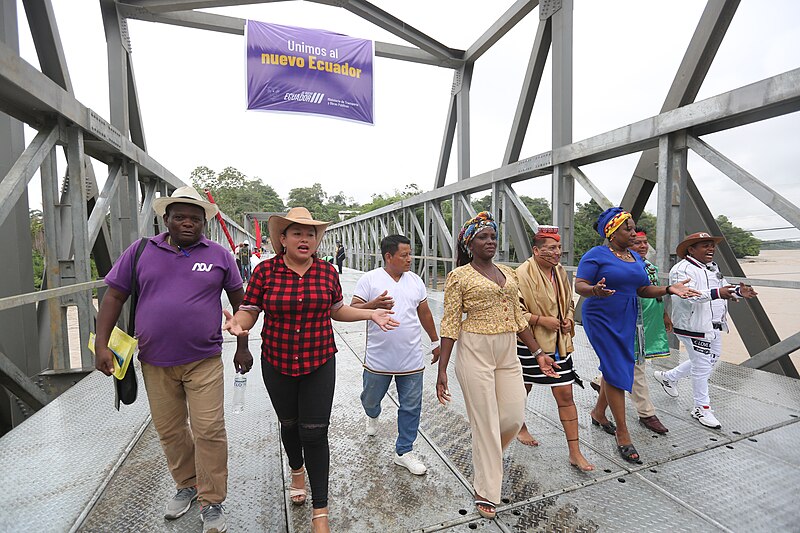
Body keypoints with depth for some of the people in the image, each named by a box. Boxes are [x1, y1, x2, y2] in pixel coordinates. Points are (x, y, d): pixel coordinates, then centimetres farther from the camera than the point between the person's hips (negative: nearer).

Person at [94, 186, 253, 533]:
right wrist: (101, 345, -3)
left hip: (204, 361, -2)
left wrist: (242, 347, 5)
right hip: (155, 363, 3)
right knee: (169, 431, 17)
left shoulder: (218, 255, -1)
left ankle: (212, 502, 20)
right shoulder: (140, 252, 2)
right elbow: (113, 297, 6)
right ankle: (186, 485, 41)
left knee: (209, 431, 0)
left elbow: (239, 301, 4)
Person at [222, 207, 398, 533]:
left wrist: (371, 314, -2)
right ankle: (297, 471, 54)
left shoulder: (327, 272, -3)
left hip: (319, 363, 0)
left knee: (315, 432, 0)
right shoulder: (265, 271, -8)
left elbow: (336, 310, 9)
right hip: (277, 363, 1)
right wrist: (237, 322, -28)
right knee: (288, 424, 21)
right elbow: (249, 311, -6)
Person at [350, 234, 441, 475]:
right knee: (370, 399, 19)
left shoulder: (415, 280, 6)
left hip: (411, 360, 3)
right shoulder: (369, 279, -7)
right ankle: (372, 416, 55)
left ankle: (403, 452, 28)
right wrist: (374, 305, -28)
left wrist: (435, 341, 19)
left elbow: (425, 313, 15)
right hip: (378, 359, -2)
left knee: (411, 407, 9)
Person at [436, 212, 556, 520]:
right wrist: (442, 370, -11)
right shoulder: (459, 276, -7)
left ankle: (485, 454, 43)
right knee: (485, 422, 5)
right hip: (475, 351, -6)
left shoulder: (508, 273, 11)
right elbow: (450, 324, -9)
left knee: (514, 418, 10)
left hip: (508, 352, 6)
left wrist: (538, 353, 12)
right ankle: (486, 493, 27)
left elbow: (518, 318, 15)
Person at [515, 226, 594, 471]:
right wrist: (542, 319, -22)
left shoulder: (560, 272, 5)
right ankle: (520, 426, 45)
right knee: (523, 389, 16)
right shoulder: (523, 274, -18)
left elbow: (569, 302, 21)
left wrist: (569, 319, 2)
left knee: (565, 394, 5)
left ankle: (575, 452, 17)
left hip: (559, 344, 5)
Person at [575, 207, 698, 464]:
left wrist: (669, 289, -2)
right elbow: (579, 286, -17)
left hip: (626, 321, 8)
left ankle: (598, 413, 36)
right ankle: (623, 435, 6)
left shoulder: (636, 258, 13)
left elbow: (643, 289, 13)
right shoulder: (596, 255, -11)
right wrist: (595, 290, -38)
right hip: (601, 320, -8)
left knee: (617, 368, 15)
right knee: (616, 371, -6)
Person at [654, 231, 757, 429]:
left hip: (714, 327, 10)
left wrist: (739, 292, 1)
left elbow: (724, 289, 21)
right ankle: (702, 407, 17)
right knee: (702, 366, 0)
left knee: (709, 361, 21)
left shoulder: (713, 267, 14)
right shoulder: (682, 270, -17)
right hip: (694, 327, -10)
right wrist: (716, 293, -42)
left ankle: (668, 377, 37)